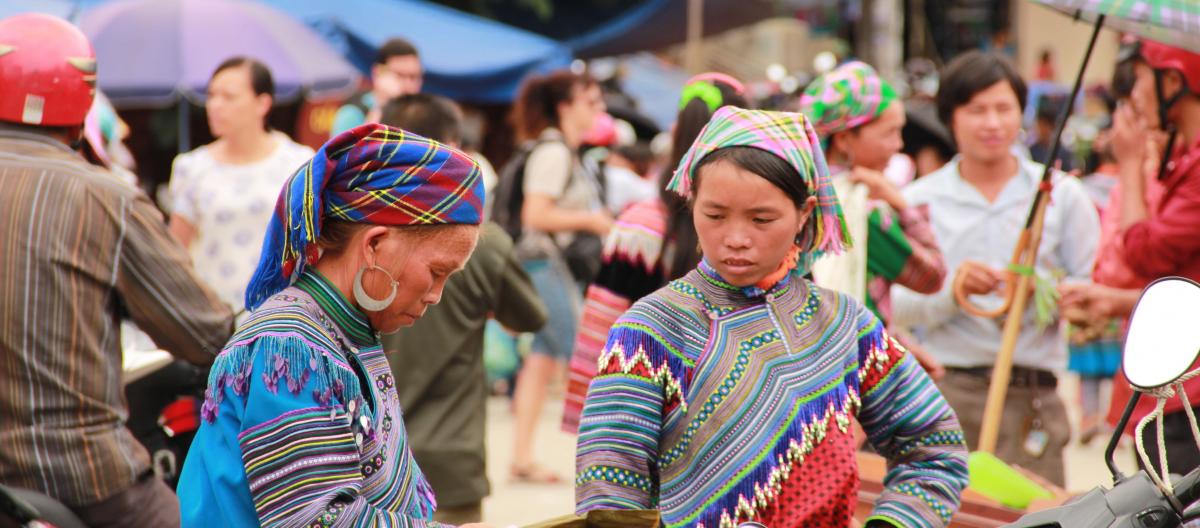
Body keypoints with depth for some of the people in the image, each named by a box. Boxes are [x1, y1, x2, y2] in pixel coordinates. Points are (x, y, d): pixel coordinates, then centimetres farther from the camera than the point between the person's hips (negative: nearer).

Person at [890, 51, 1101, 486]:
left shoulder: (1061, 194, 12)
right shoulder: (920, 201, 10)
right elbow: (895, 307, 4)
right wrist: (951, 288, -14)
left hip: (1033, 396, 0)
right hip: (946, 391, 0)